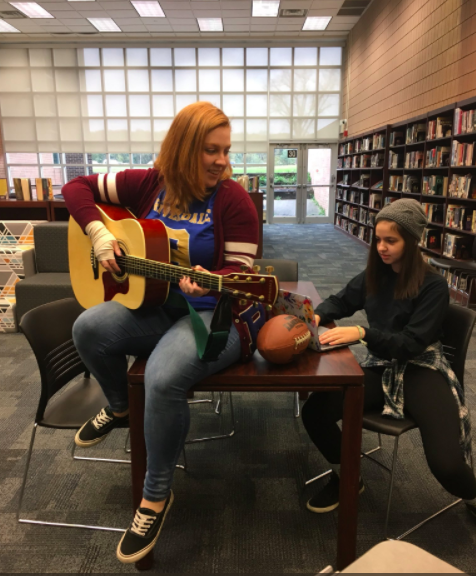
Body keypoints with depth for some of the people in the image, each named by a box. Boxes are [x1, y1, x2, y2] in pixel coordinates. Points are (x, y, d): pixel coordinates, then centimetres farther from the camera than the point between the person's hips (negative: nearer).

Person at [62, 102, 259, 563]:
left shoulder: (232, 199, -9)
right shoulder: (149, 184, 3)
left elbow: (241, 271, -12)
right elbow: (77, 187, 11)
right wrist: (98, 233, -7)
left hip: (213, 314, -4)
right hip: (153, 306, 5)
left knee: (163, 378, -32)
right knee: (89, 328, -22)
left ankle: (156, 496, -4)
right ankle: (120, 408, 12)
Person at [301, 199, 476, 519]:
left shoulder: (433, 285, -11)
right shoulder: (374, 275, 5)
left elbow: (412, 343, -17)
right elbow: (342, 301, 18)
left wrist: (362, 333, -29)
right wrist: (317, 315, -4)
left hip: (421, 370, -4)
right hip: (381, 368, 4)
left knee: (446, 463, -22)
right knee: (314, 411, -16)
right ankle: (346, 478, 14)